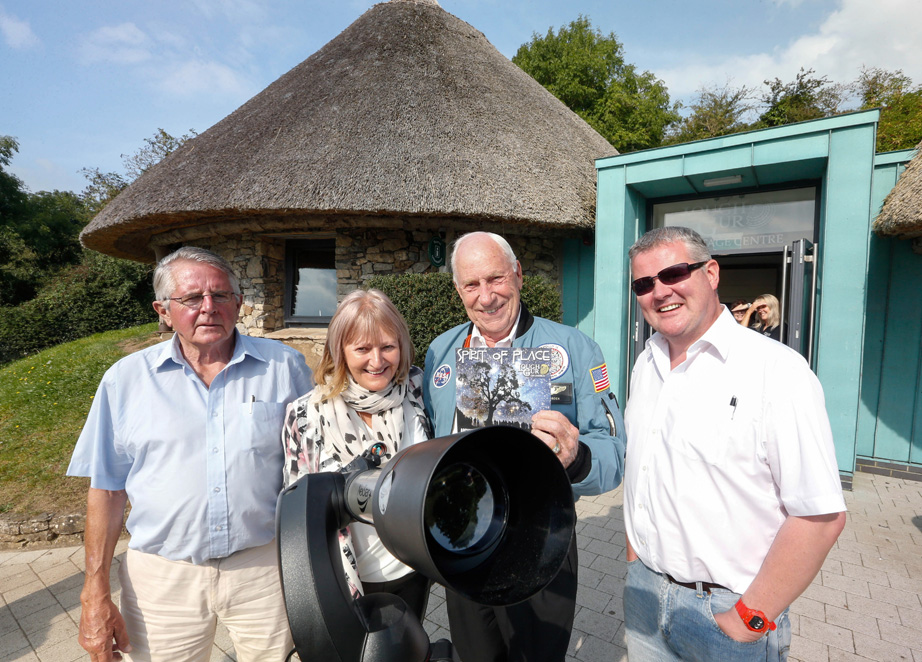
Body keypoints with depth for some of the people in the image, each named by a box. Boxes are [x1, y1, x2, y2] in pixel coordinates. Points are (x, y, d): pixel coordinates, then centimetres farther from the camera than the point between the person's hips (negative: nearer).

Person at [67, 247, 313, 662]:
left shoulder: (285, 367, -3)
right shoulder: (125, 379, 0)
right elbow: (106, 489, 4)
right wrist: (95, 594, 1)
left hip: (265, 567, 0)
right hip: (162, 577, 1)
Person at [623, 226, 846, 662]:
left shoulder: (776, 369, -19)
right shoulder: (646, 365, 3)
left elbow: (821, 516, -21)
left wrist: (749, 620, -16)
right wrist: (635, 558, 9)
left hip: (723, 609, -5)